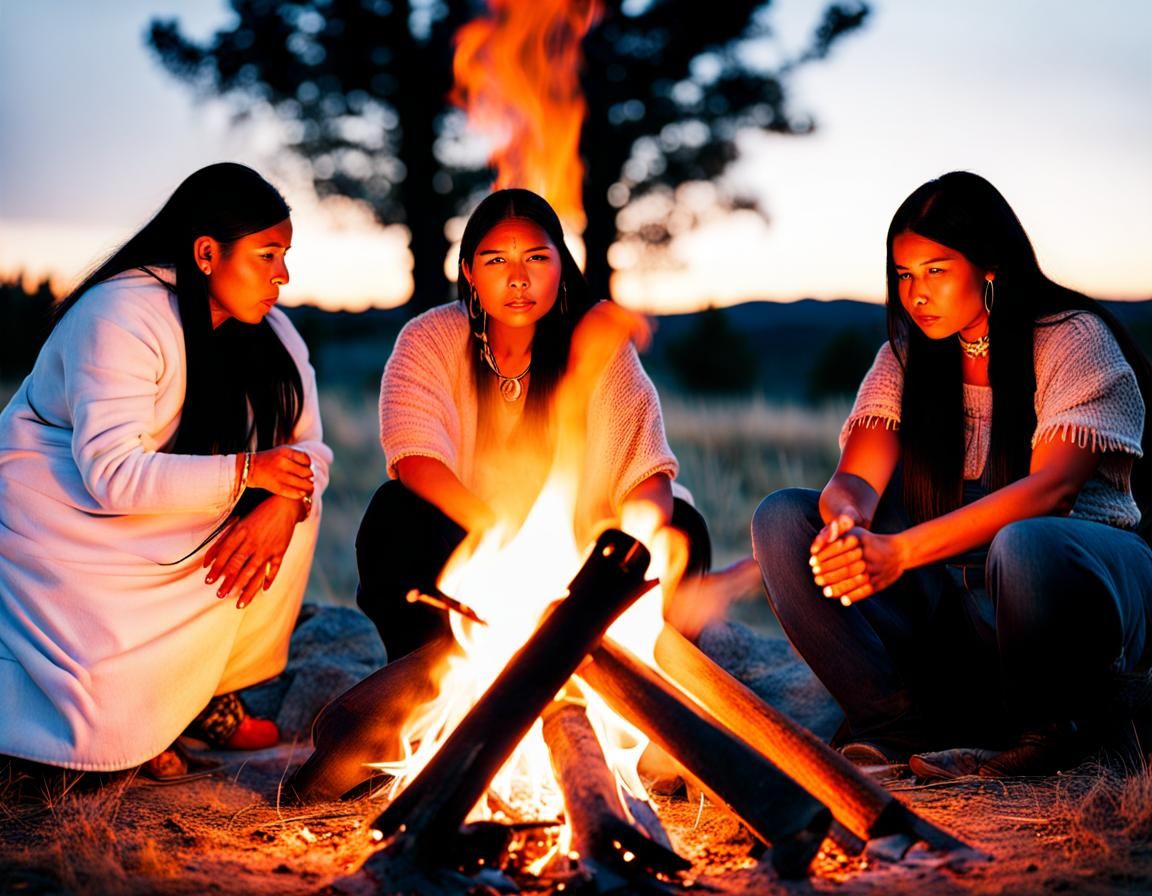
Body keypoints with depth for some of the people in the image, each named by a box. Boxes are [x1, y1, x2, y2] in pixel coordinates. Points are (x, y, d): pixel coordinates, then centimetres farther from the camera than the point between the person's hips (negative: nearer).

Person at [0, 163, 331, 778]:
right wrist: (247, 472, -34)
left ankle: (213, 692, 0)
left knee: (294, 506, -14)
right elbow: (112, 476, -31)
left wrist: (283, 504, -28)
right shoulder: (120, 317, -25)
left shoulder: (266, 329, -2)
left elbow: (306, 442, -5)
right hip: (58, 511, -8)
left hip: (165, 512, 8)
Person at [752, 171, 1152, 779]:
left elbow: (1051, 489, -23)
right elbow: (854, 480, -5)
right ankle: (902, 726, -23)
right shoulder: (906, 357, 9)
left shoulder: (1074, 340, -7)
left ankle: (1048, 733, -13)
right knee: (782, 518, -12)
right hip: (955, 601, 5)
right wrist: (847, 522, -32)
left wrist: (899, 552, -34)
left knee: (1024, 544, -41)